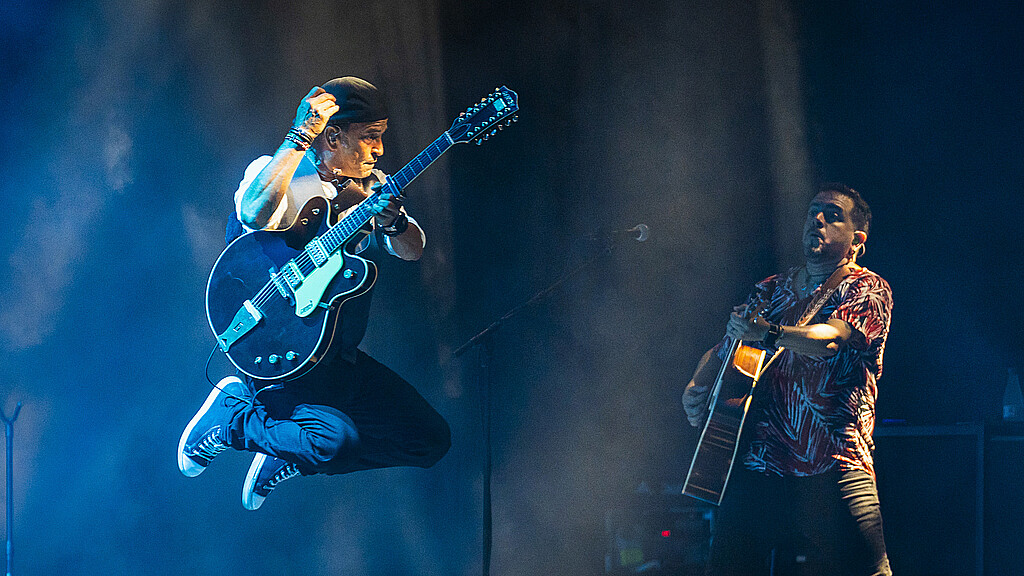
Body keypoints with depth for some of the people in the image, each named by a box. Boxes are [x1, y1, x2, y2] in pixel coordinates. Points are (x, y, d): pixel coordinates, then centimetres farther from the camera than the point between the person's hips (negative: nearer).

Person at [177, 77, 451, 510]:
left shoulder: (371, 186, 13)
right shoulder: (275, 173, -7)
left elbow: (411, 250, 0)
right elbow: (256, 214, -31)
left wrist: (391, 222, -22)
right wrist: (301, 136, -30)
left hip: (343, 355, 8)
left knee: (430, 440, 1)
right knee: (334, 439, -31)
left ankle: (286, 456, 12)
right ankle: (228, 414, -1)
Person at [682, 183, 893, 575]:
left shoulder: (868, 290, 2)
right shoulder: (769, 292, 21)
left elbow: (829, 338, -17)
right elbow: (721, 351, 27)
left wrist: (768, 334, -34)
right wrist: (697, 388, 6)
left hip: (832, 470, -5)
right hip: (756, 467, 5)